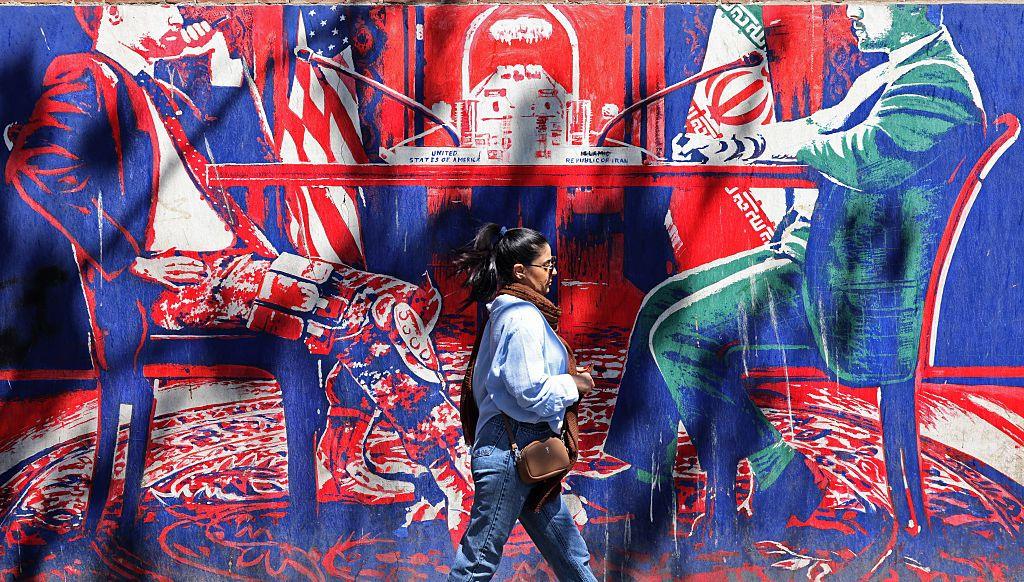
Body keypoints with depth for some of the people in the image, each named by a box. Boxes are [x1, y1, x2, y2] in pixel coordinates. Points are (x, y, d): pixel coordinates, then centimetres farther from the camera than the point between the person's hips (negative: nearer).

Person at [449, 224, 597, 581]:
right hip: (511, 450, -11)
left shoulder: (505, 313, 17)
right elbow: (530, 393, -21)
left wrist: (567, 377, 15)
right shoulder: (524, 317, -14)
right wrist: (573, 385, -5)